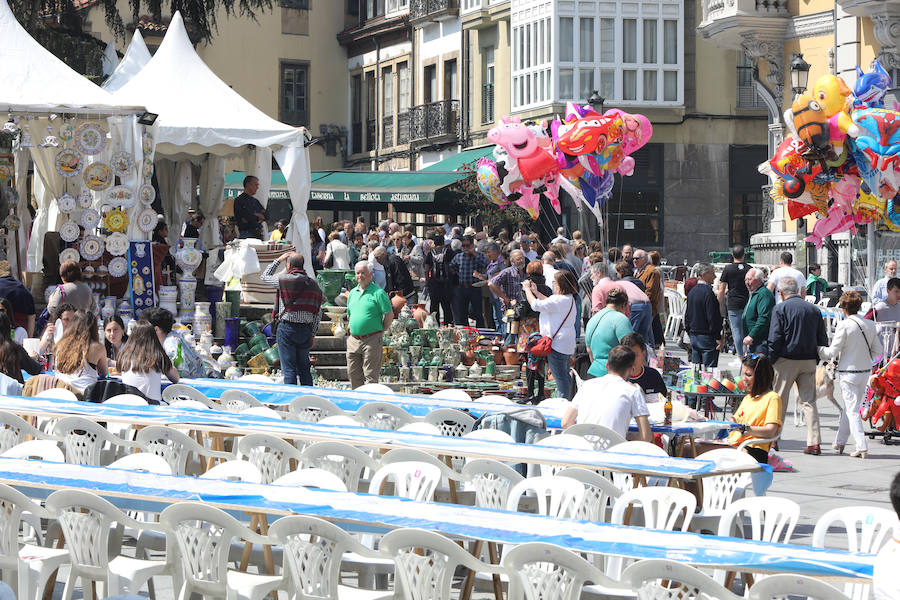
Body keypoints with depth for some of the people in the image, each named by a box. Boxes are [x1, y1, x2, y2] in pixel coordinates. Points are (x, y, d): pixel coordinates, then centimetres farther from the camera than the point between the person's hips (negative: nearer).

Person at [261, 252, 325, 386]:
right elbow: (318, 312, 10)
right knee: (304, 368, 12)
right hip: (306, 329, 5)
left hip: (287, 328, -5)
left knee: (289, 369, -4)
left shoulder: (284, 279, -9)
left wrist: (278, 260, 19)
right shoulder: (313, 283, 8)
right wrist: (313, 334, 17)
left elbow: (264, 276, 11)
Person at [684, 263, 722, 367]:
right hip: (707, 337, -8)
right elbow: (713, 317, -19)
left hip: (694, 336, 8)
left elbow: (687, 316, 17)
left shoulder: (692, 292, 10)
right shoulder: (708, 292, -17)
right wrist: (718, 337, -14)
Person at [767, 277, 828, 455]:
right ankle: (814, 443, -1)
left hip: (786, 360, -4)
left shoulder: (780, 309, -6)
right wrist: (817, 358, 18)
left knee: (780, 400, 6)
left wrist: (771, 361, -2)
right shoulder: (813, 309, 7)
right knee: (809, 401, 5)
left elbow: (774, 339, -10)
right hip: (809, 361, 4)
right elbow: (822, 339, 10)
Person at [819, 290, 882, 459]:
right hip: (865, 370, 6)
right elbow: (878, 350, 6)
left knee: (852, 410, -2)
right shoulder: (870, 325, 2)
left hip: (849, 371, -6)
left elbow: (832, 352, -12)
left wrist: (819, 349, 6)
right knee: (849, 407, 18)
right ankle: (839, 442, 28)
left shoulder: (844, 326, -15)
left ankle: (862, 446, -10)